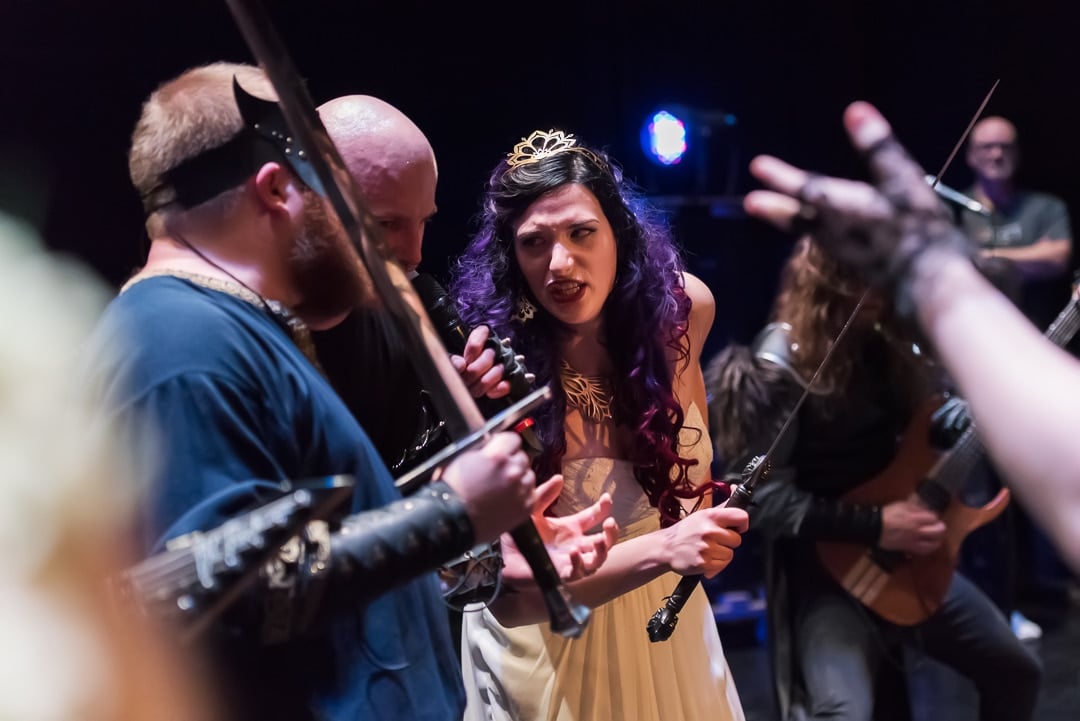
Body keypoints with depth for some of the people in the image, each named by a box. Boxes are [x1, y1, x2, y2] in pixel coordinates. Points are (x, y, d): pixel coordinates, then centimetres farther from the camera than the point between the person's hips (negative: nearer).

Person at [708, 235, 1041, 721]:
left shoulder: (890, 335, 1)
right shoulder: (780, 366, -22)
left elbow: (939, 417, 15)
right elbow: (760, 498, -23)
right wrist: (874, 525, -24)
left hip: (910, 555, 8)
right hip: (825, 566, -8)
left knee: (1016, 672, 16)